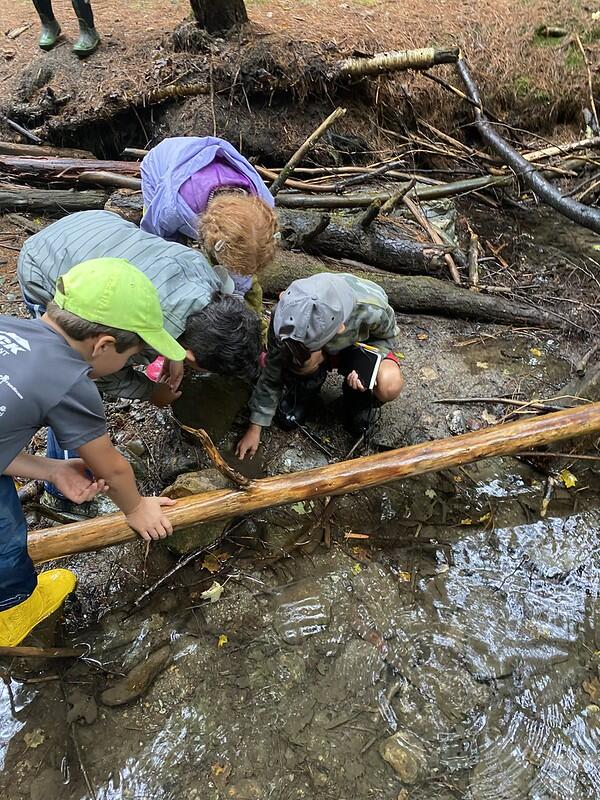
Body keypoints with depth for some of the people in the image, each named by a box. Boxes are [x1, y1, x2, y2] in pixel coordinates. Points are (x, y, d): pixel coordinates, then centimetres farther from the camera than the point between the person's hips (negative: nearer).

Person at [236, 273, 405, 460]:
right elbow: (272, 376, -18)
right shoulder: (286, 316, -33)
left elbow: (387, 336, -12)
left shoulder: (372, 309, -39)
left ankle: (359, 398, 3)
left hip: (358, 348, 0)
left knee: (389, 386, -34)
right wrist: (255, 428, -12)